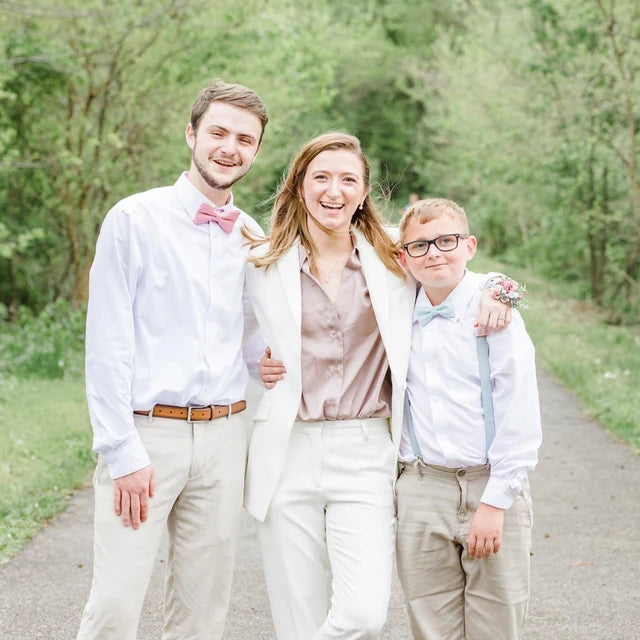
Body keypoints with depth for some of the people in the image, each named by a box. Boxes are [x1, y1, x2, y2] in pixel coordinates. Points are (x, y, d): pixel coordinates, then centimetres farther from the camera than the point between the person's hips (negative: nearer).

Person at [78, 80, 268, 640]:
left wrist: (270, 362, -3)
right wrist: (123, 453, -13)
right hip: (145, 431, -4)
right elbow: (107, 343, -8)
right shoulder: (135, 220, -4)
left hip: (223, 437, 5)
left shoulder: (254, 240, 11)